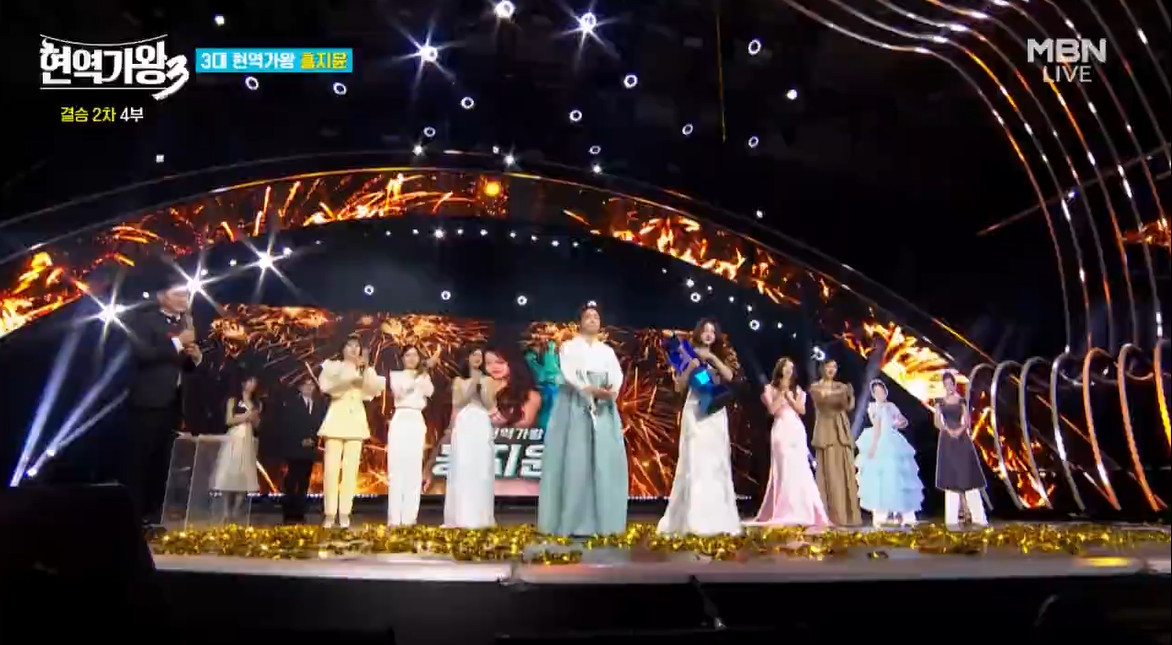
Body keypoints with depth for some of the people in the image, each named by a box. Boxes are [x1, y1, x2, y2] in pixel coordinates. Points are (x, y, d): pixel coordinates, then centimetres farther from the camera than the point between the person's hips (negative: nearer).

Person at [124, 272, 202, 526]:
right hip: (150, 401, -6)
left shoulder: (186, 323, 16)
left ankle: (155, 511, 18)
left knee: (165, 459, 10)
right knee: (139, 458, -3)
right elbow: (141, 354, -20)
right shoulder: (143, 321, -3)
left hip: (175, 402, 7)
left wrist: (196, 357, -2)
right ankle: (133, 511, 4)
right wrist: (177, 343, -19)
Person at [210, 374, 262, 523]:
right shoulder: (233, 400, 6)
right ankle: (227, 512, -2)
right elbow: (229, 420, -3)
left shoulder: (257, 403, 15)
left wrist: (254, 417, -7)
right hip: (233, 439, -3)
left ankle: (236, 512, -1)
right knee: (229, 474, -7)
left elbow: (257, 425, 12)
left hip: (248, 441, 3)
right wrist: (245, 416, -9)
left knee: (244, 476, -5)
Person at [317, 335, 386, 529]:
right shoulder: (333, 366, 9)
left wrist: (366, 369, -10)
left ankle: (344, 513, 1)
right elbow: (328, 386, -11)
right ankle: (330, 513, -3)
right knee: (331, 466, -8)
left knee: (351, 467, -2)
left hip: (356, 419, 2)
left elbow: (374, 390, -1)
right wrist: (350, 370, -16)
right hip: (337, 417, -2)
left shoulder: (366, 370, 16)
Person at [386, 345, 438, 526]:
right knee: (396, 468, -5)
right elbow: (399, 391, -12)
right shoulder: (396, 375, 10)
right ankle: (394, 518, -3)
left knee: (414, 469, -2)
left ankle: (409, 517, 1)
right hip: (399, 422, -2)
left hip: (416, 423, 2)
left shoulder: (424, 376, 15)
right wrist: (417, 374, -21)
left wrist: (425, 372, -18)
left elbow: (429, 392, -7)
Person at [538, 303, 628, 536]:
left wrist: (611, 390, -20)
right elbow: (569, 373, -10)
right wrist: (591, 390, -24)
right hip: (575, 406, -4)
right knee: (575, 459, -9)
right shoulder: (569, 347, 7)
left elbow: (617, 374, 2)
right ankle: (573, 521, -7)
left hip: (603, 408, 4)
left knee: (605, 459, -2)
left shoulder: (607, 350, 19)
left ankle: (602, 520, 3)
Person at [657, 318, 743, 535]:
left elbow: (730, 377, -3)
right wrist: (690, 367, -12)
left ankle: (717, 518, 9)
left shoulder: (718, 358, 16)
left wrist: (712, 358, -10)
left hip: (716, 414, 4)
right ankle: (694, 520, -5)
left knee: (716, 463, 3)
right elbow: (679, 387, 0)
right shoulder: (690, 357, 6)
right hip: (695, 412, -4)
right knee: (695, 462, -7)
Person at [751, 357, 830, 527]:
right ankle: (783, 513, -1)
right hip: (782, 431, -3)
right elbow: (772, 409, -7)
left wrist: (788, 394, -2)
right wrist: (782, 392, -5)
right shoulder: (770, 388, 6)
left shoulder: (797, 389, 16)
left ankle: (802, 512, 1)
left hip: (797, 431, 3)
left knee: (800, 470, -2)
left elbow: (802, 409, 4)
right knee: (784, 470, -6)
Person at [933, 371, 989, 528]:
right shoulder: (940, 401, 8)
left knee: (968, 476, -5)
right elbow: (937, 421, 1)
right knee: (950, 478, -1)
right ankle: (952, 519, 1)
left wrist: (960, 430, -17)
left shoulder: (961, 400, 8)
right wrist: (948, 430, -17)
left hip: (962, 439, 0)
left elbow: (967, 421, 2)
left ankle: (978, 517, -2)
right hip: (947, 440, 0)